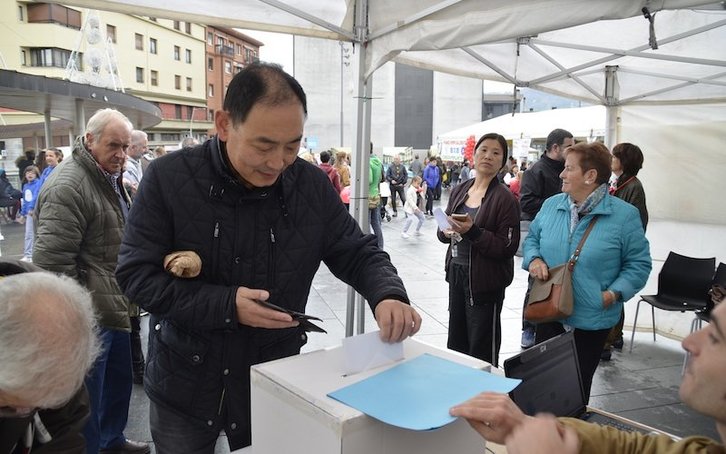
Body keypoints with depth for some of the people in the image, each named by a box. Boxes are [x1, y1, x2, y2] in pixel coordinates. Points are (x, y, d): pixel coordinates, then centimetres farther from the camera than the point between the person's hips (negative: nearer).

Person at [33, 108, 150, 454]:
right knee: (88, 396, 5)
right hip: (90, 316, -10)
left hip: (115, 308, 10)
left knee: (120, 378, 23)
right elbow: (51, 260, -23)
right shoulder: (69, 186, -20)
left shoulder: (111, 178, 12)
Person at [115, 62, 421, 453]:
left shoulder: (312, 185, -9)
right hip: (184, 385, -1)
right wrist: (226, 304, -26)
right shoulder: (168, 178, -15)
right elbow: (136, 275, -14)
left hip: (276, 384, 2)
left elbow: (358, 254, -2)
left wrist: (387, 295, -24)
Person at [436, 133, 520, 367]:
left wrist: (473, 231, -25)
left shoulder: (505, 198, -11)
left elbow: (507, 248, -15)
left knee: (482, 349, 4)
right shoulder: (459, 190, 7)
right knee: (455, 343, 16)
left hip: (485, 280, -6)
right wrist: (446, 232, -7)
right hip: (456, 272, 6)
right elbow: (443, 231, 16)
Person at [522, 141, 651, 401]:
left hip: (592, 320, -3)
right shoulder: (551, 205, 2)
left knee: (577, 386, 13)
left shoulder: (624, 215, -10)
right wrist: (534, 259, -7)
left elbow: (638, 264, -6)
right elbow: (532, 239, 13)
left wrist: (614, 294, -17)